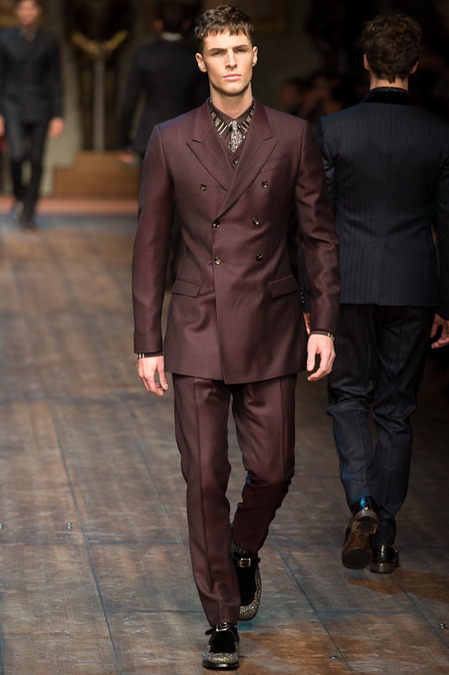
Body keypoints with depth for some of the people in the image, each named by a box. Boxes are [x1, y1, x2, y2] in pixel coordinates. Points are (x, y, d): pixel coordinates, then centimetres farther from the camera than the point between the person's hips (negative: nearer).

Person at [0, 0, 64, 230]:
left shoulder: (49, 41, 1)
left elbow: (56, 80, 2)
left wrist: (58, 117, -4)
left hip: (40, 107, 1)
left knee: (36, 161, -1)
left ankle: (28, 214, 11)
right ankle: (19, 196, 9)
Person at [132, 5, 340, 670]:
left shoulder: (293, 136, 1)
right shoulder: (170, 141, 1)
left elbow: (320, 233, 6)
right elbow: (150, 244, 5)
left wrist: (324, 323, -1)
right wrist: (147, 343, 2)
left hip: (270, 333, 0)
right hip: (197, 334, 0)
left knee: (272, 470, 2)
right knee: (205, 479, 0)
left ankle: (245, 550, 37)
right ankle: (222, 621, 11)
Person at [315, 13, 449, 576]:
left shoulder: (333, 129, -7)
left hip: (349, 284, -1)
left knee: (349, 396, 15)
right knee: (395, 410, 10)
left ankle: (361, 503, -8)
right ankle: (383, 539, 13)